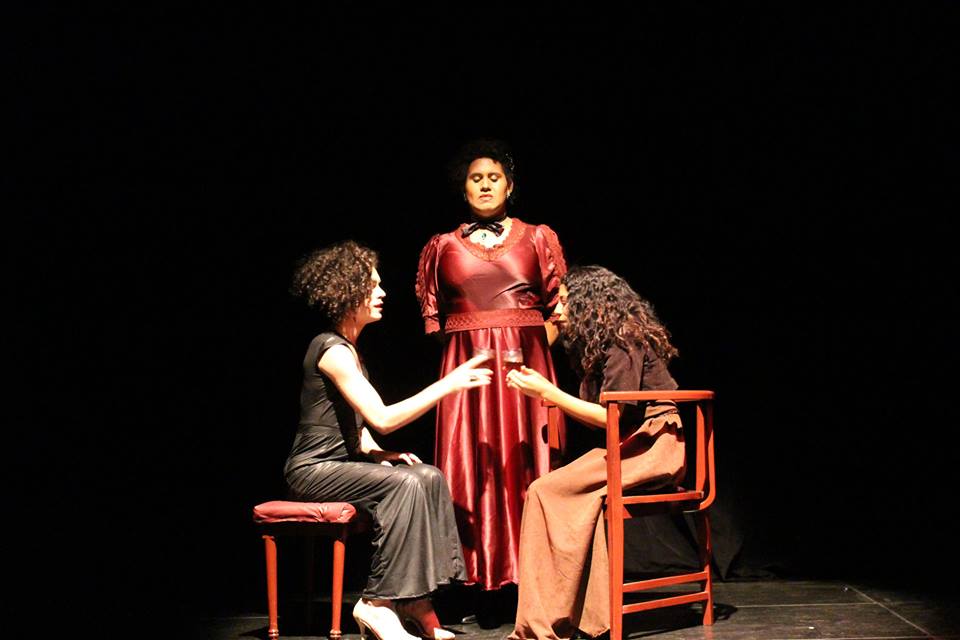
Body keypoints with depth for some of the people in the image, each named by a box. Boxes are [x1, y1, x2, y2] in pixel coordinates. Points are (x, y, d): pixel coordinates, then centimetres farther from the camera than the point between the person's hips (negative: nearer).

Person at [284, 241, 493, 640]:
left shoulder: (345, 347, 15)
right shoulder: (333, 351, -17)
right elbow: (382, 418, -24)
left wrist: (376, 452, 1)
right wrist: (448, 384, -21)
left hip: (343, 460, 9)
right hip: (313, 470, -9)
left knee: (429, 477, -10)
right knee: (404, 484, -28)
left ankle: (416, 600, -11)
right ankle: (378, 604, -22)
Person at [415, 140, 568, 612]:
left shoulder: (538, 238, 10)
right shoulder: (442, 247, 12)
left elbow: (559, 307, 9)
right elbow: (432, 317, 15)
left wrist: (539, 341, -3)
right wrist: (470, 343, 4)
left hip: (526, 362, 0)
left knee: (526, 466, -3)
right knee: (473, 470, -3)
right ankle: (482, 588, 0)